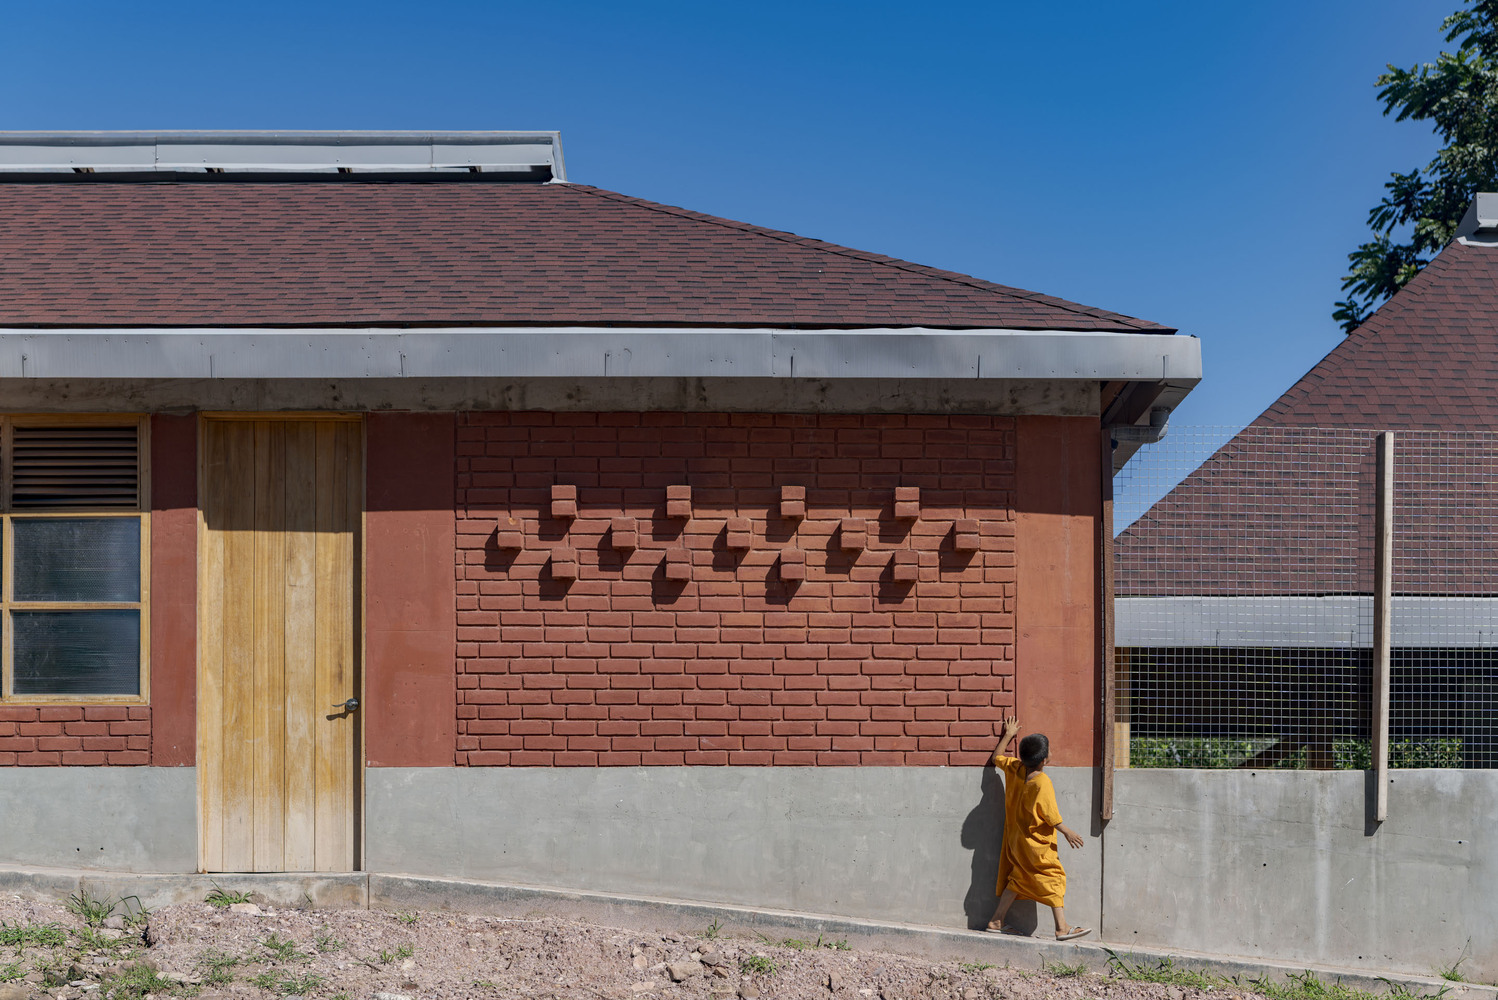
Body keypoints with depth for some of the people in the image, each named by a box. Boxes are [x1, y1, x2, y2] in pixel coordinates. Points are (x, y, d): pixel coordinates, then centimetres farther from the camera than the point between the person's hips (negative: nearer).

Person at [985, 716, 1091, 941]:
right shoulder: (1042, 783, -24)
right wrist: (1067, 833, -8)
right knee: (1054, 878, 1)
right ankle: (1062, 927, 2)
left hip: (1016, 839, 8)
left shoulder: (1014, 768, -4)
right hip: (1036, 845, -8)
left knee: (1017, 880, 17)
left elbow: (996, 758, 17)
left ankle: (996, 921, 20)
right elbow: (1051, 815, -20)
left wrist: (1008, 735, 25)